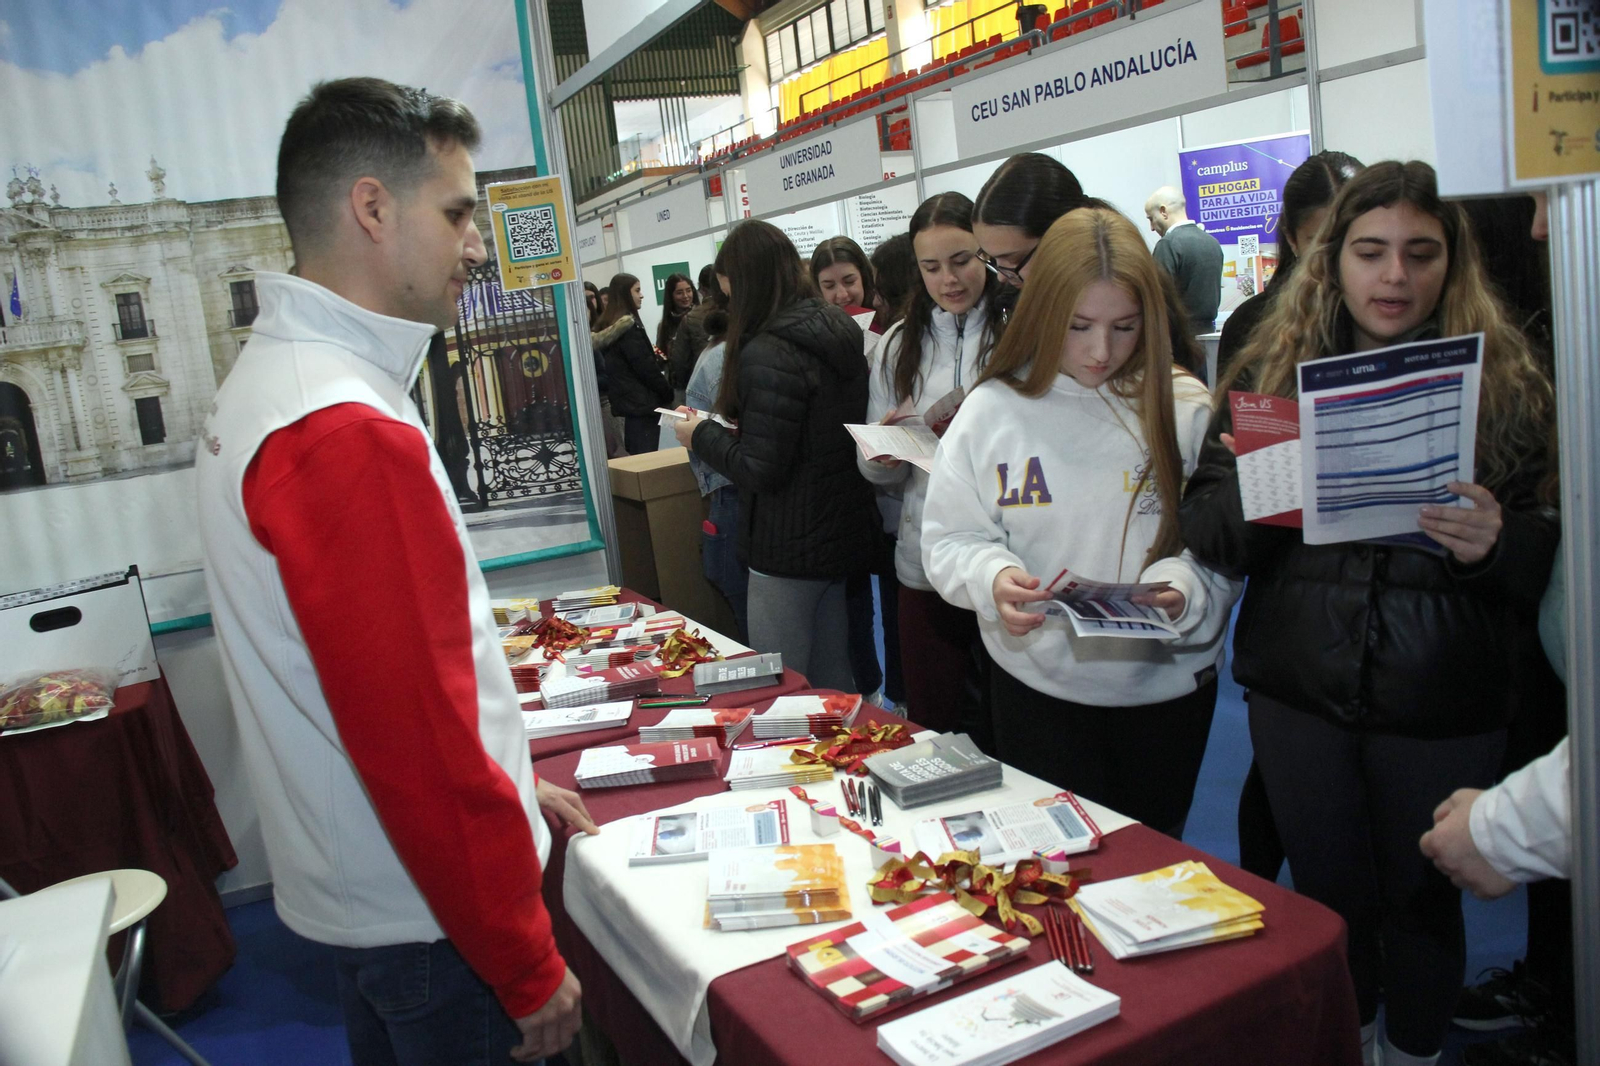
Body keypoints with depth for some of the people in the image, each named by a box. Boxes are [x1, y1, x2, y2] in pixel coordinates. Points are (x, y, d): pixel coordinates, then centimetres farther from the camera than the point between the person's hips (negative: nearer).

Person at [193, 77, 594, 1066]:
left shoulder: (271, 380, 7)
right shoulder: (351, 435, -27)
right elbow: (417, 733, -27)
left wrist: (507, 777, 15)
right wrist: (531, 971, -17)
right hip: (428, 914, -9)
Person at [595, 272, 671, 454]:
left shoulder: (608, 325, 14)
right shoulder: (629, 325, -14)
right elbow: (645, 366, -16)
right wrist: (667, 392, -5)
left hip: (625, 400, 10)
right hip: (641, 401, -10)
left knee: (636, 457, 13)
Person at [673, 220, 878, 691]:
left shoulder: (767, 353, -20)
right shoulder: (840, 335, 7)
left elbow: (760, 470, -22)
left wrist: (701, 435, -5)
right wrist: (739, 426, 12)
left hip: (790, 550, -9)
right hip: (844, 536, 9)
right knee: (832, 681, 19)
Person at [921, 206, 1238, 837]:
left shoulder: (1182, 408, -7)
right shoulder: (994, 409, -6)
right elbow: (949, 538, -3)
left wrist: (1183, 589, -26)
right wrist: (992, 577, -23)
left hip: (1165, 685, 1)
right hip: (1038, 687, 0)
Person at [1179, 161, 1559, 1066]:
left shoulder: (1507, 377, -2)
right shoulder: (1273, 365, 1)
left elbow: (1556, 547, -2)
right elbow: (1209, 536, -2)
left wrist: (1498, 542, -23)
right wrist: (1248, 489, -23)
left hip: (1443, 704, -1)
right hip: (1300, 689, 1)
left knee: (1421, 897, 15)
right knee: (1328, 894, 17)